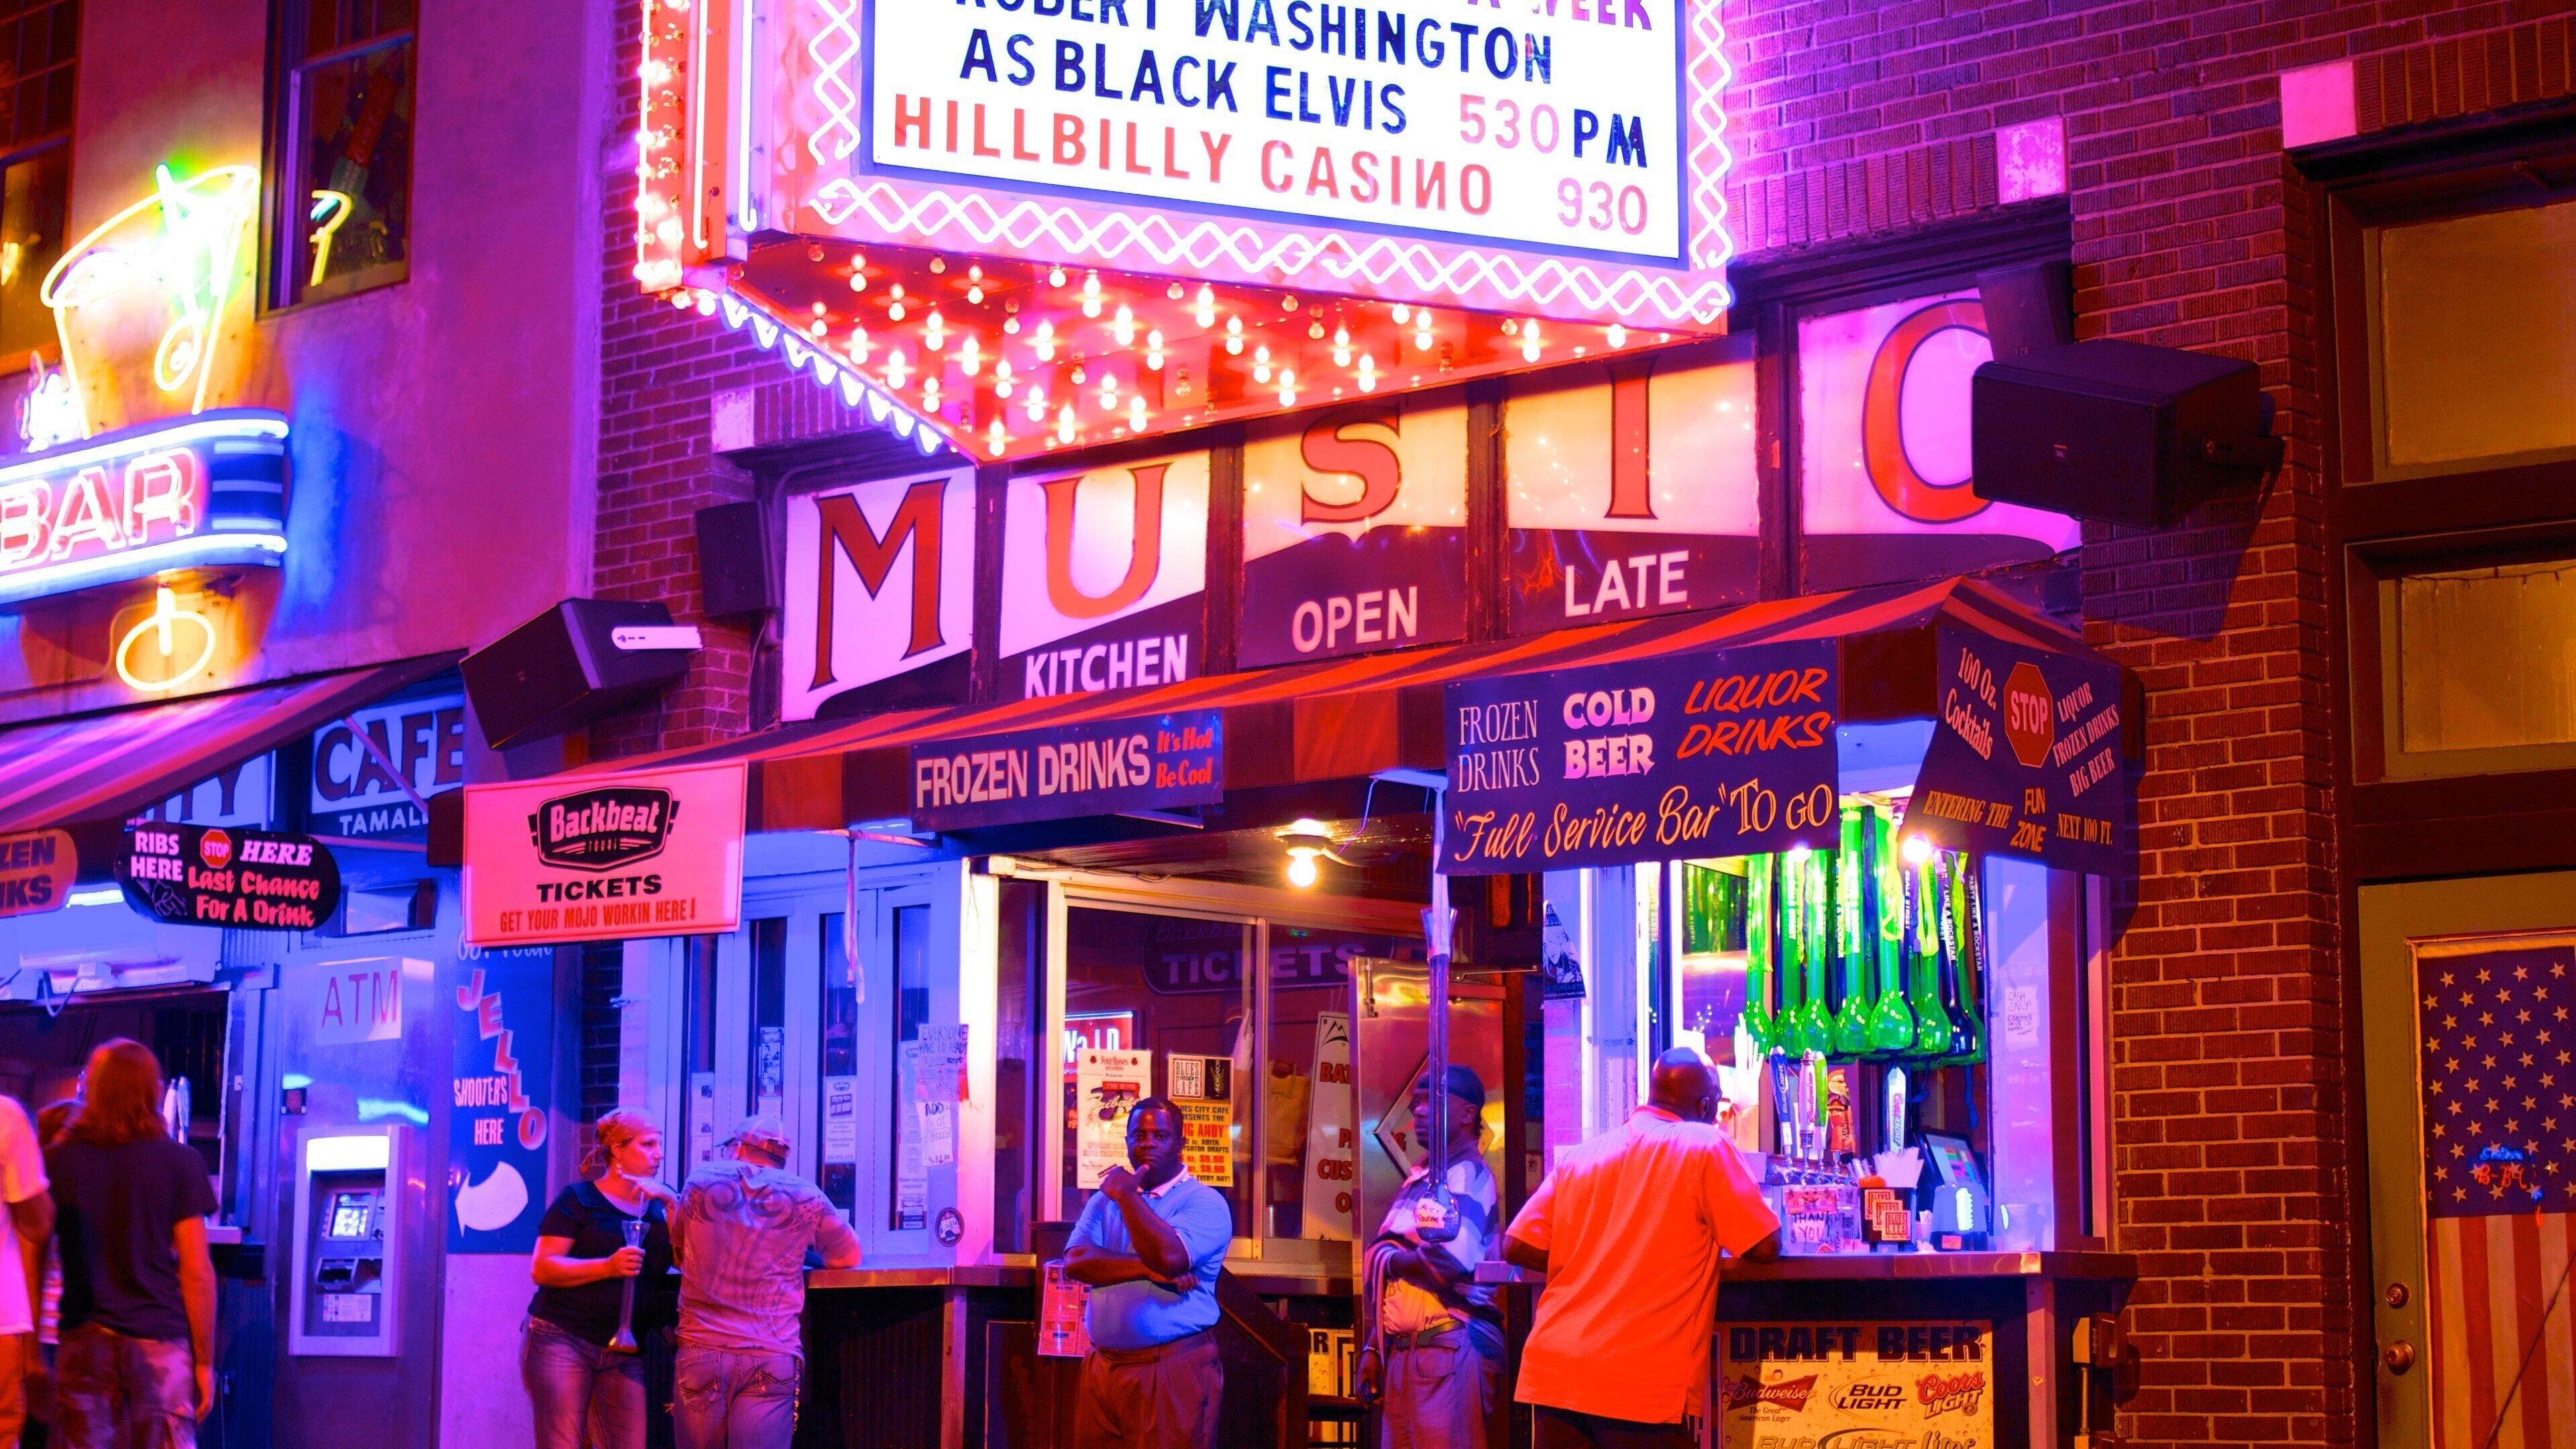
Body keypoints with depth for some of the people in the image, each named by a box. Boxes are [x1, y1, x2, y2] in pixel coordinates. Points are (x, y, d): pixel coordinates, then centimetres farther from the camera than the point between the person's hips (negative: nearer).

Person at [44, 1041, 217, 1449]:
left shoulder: (57, 1162, 6)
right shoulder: (180, 1163, 0)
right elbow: (197, 1271, -2)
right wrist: (204, 1361, 4)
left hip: (83, 1342, 2)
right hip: (159, 1339, -2)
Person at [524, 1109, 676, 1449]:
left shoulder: (658, 1208, 15)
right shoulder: (579, 1200, 0)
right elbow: (542, 1268, -8)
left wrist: (672, 1204, -7)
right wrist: (607, 1267, -20)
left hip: (624, 1354, 4)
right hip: (562, 1342, -4)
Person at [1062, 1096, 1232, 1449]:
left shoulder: (1204, 1202, -4)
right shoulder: (1105, 1200, 14)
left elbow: (1169, 1257, -21)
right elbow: (1075, 1261, -3)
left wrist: (1127, 1195, -11)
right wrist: (1147, 1269, -15)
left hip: (1174, 1369, -5)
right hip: (1105, 1365, 5)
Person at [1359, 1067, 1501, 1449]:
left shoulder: (1467, 1176, -8)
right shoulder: (1420, 1180, 18)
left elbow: (1448, 1261, -23)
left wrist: (1386, 1258, -6)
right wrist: (1375, 1348, 15)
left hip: (1449, 1347, -9)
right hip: (1402, 1352, 9)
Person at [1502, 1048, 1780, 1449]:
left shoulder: (1579, 1157, 13)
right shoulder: (1706, 1146, 0)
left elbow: (1515, 1247, 10)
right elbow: (1766, 1248, 0)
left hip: (1552, 1372, 5)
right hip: (1645, 1386, -5)